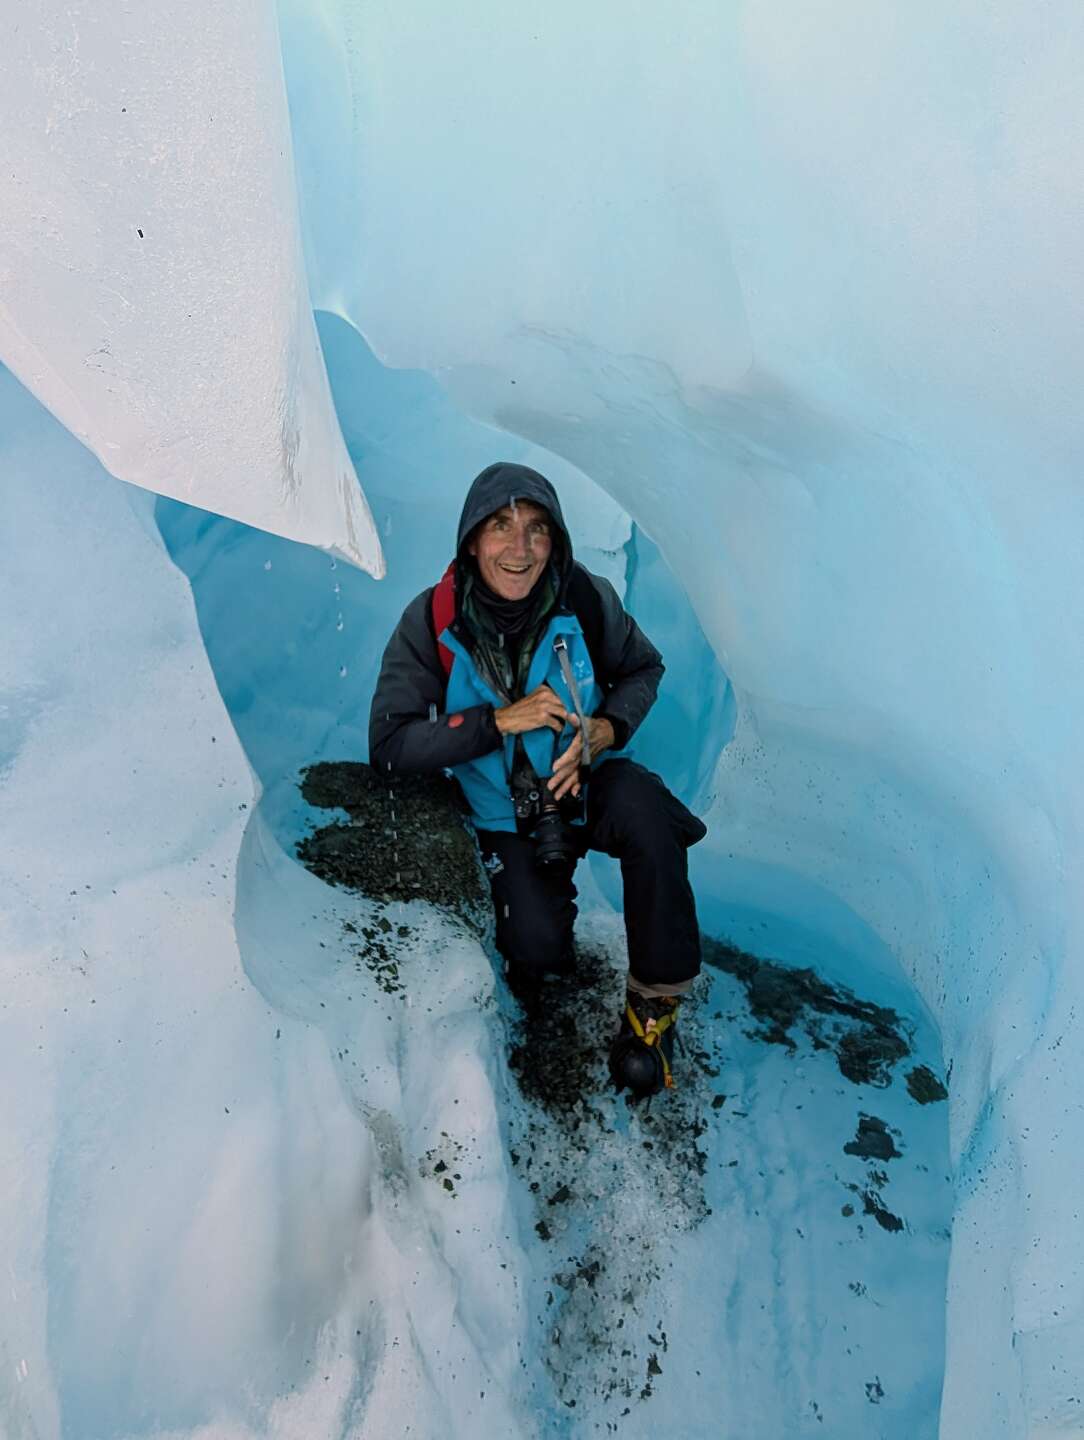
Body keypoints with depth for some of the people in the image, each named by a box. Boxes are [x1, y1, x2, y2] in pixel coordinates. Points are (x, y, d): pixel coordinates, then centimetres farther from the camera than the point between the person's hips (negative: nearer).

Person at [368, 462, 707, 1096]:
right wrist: (499, 720, -25)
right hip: (506, 814, 0)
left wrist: (604, 729, -16)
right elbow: (388, 742, -16)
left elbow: (643, 669, 5)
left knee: (640, 804, -35)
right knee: (537, 947, -23)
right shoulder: (431, 622, -14)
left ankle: (656, 1001, -15)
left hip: (590, 781, 1)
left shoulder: (586, 599, -12)